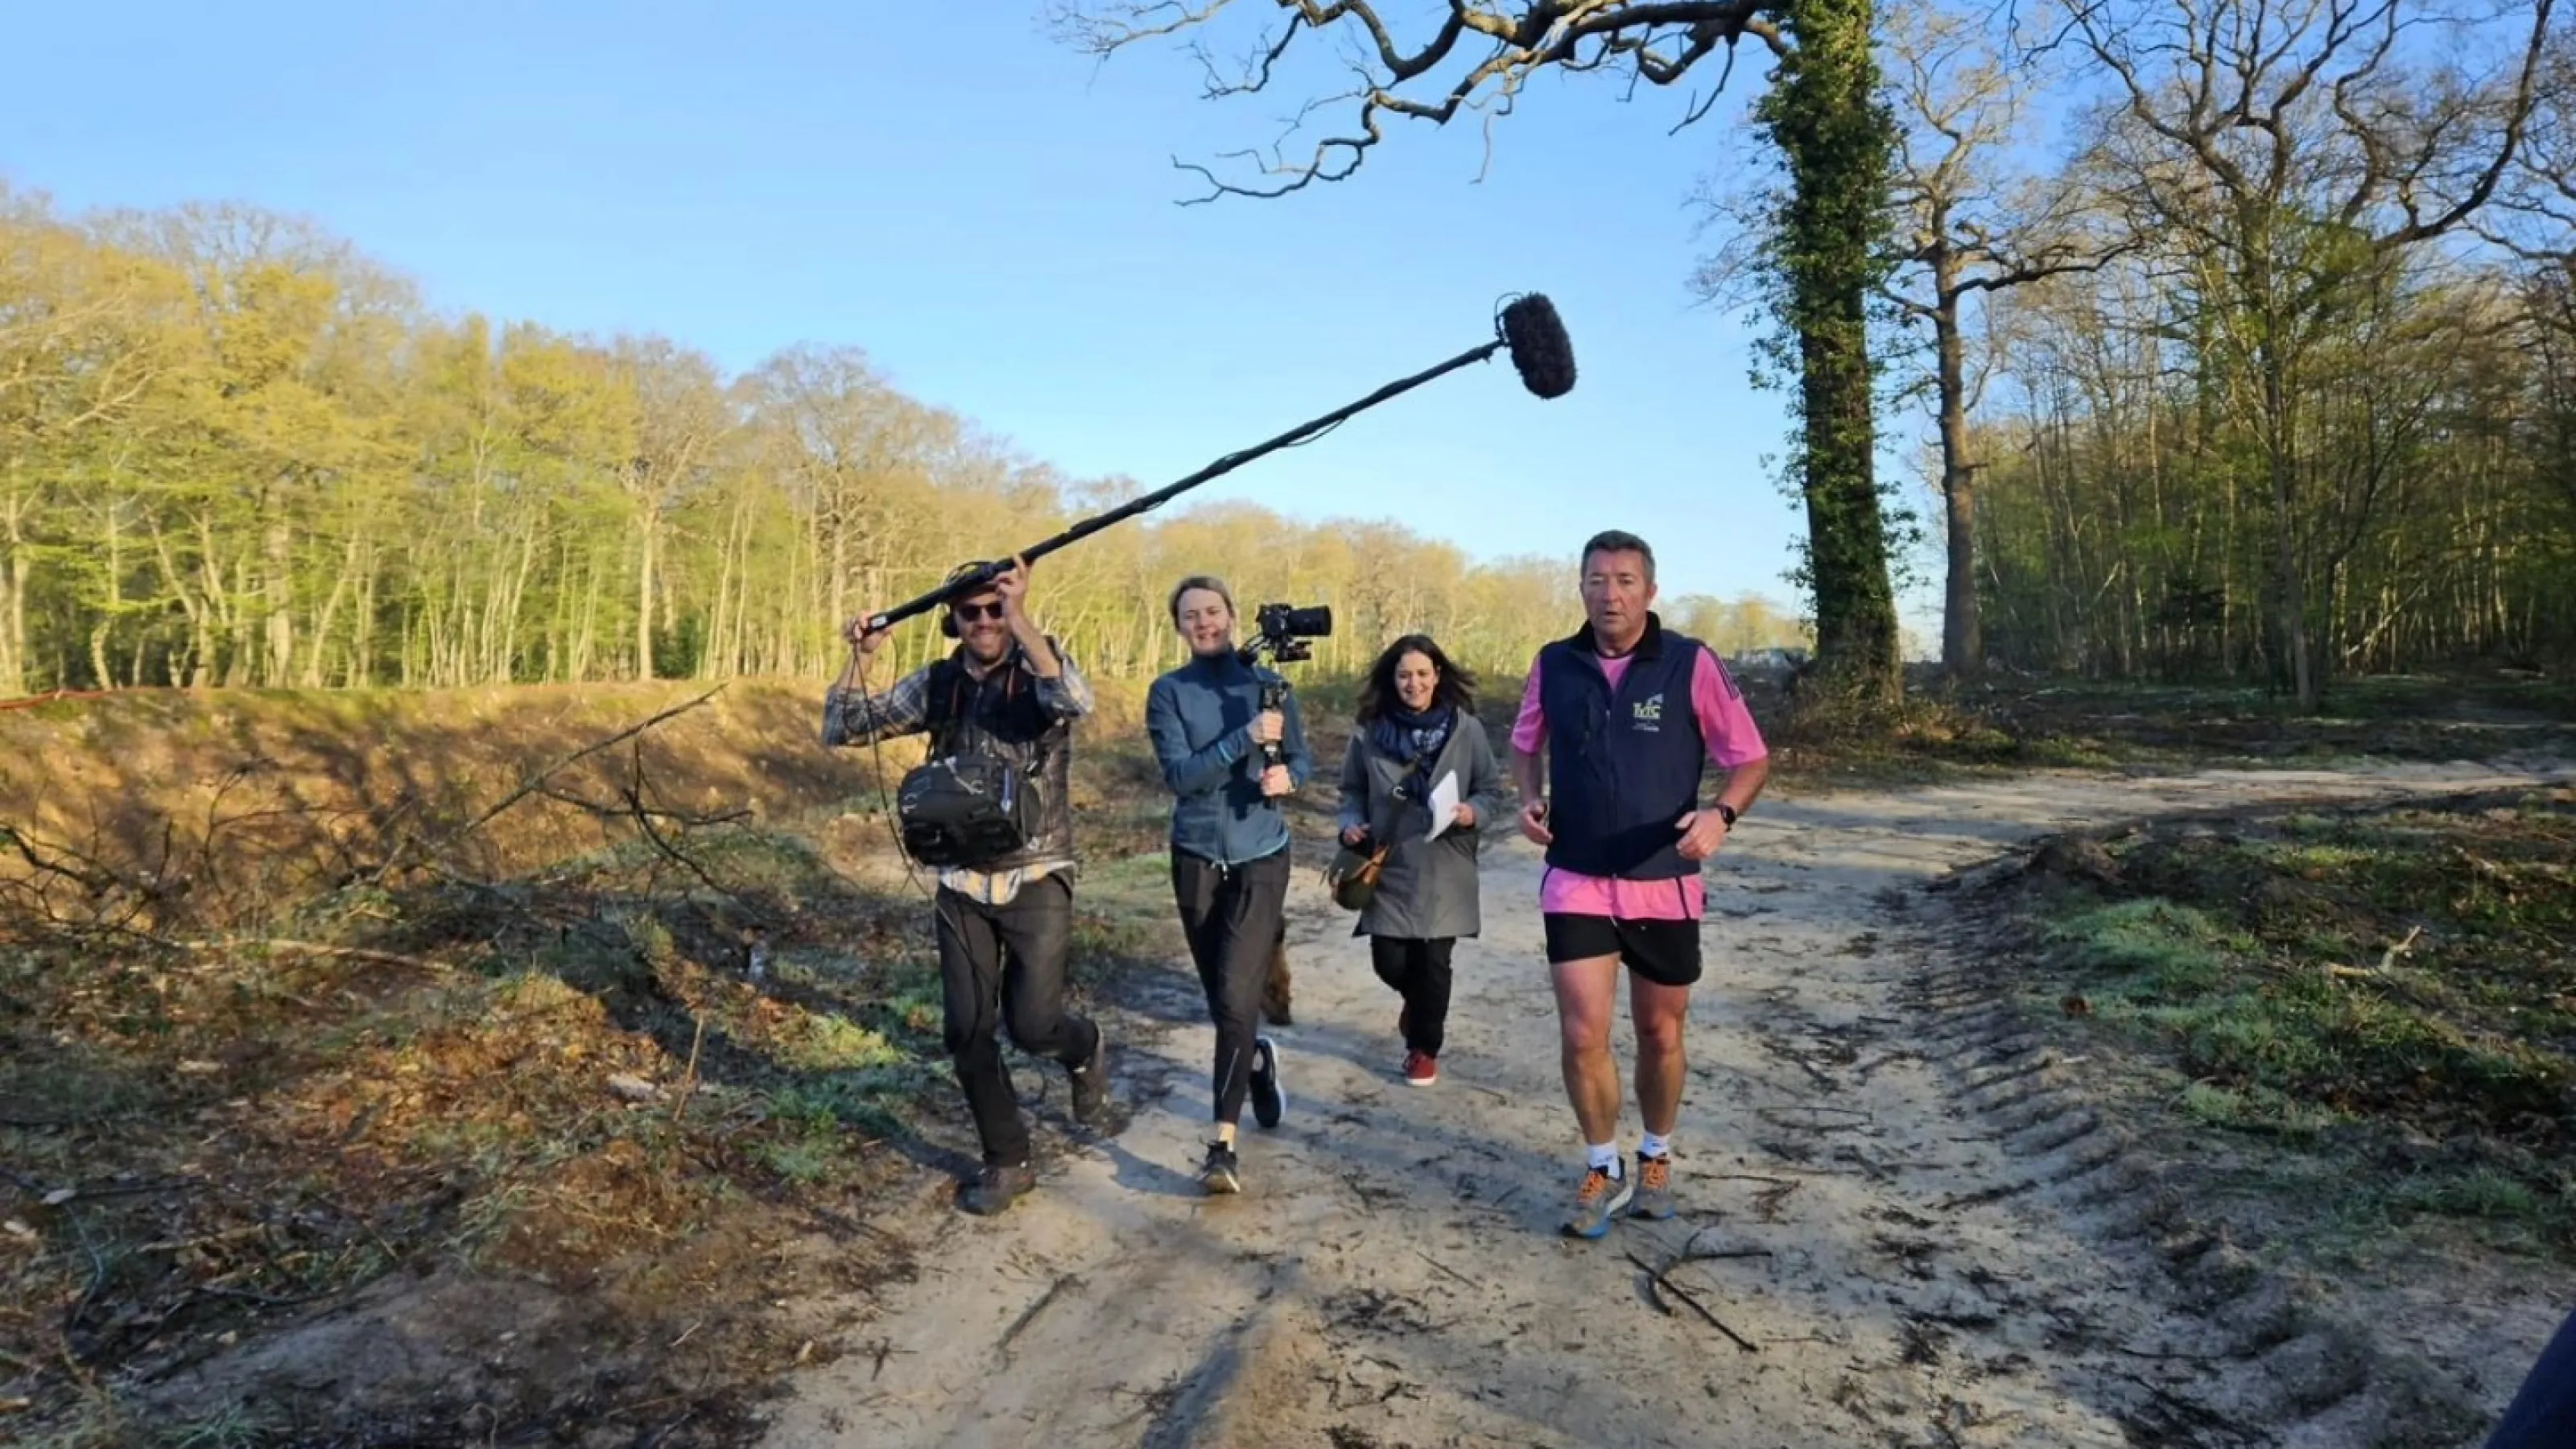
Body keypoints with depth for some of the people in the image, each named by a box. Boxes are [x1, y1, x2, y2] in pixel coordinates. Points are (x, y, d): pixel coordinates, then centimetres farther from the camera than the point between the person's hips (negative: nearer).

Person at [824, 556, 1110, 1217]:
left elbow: (1076, 701, -31)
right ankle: (1008, 1161, 23)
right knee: (967, 1032, 5)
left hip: (1036, 880, -4)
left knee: (1032, 1023, -7)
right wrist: (861, 656, -11)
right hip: (962, 885, 4)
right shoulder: (936, 683, 4)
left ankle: (1085, 1047, 30)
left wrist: (1022, 620, -35)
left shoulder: (1043, 662, -7)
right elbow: (843, 729, 3)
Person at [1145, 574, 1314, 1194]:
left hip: (1260, 857, -1)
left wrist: (1286, 777, -16)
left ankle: (1223, 1144, -8)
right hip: (1196, 857, 2)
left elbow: (1302, 759, 7)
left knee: (1236, 997, -12)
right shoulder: (1168, 692, -4)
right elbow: (1180, 775, -16)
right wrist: (1246, 737, -27)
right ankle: (1258, 1059, 48)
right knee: (1220, 997, 15)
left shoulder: (1268, 683, -1)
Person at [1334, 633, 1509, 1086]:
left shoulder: (1466, 729, -5)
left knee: (1433, 963, 2)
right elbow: (1352, 791, 9)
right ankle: (1418, 1002, 39)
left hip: (1444, 870, -1)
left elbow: (1493, 791, 1)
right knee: (1390, 961, 2)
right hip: (1389, 866, 1)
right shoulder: (1370, 732, -2)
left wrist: (1473, 812, -18)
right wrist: (1352, 825, -9)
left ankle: (1424, 1047, 25)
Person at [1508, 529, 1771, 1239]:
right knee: (1582, 1035, -5)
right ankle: (1604, 1171, 20)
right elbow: (1525, 744, 16)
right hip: (1576, 882, 1)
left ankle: (1656, 1160, 39)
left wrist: (1720, 814, -22)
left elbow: (1751, 759, -3)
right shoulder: (1553, 664, -1)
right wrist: (1530, 799, -4)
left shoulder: (1692, 664, -9)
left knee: (1660, 1033, 14)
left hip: (1664, 884, -1)